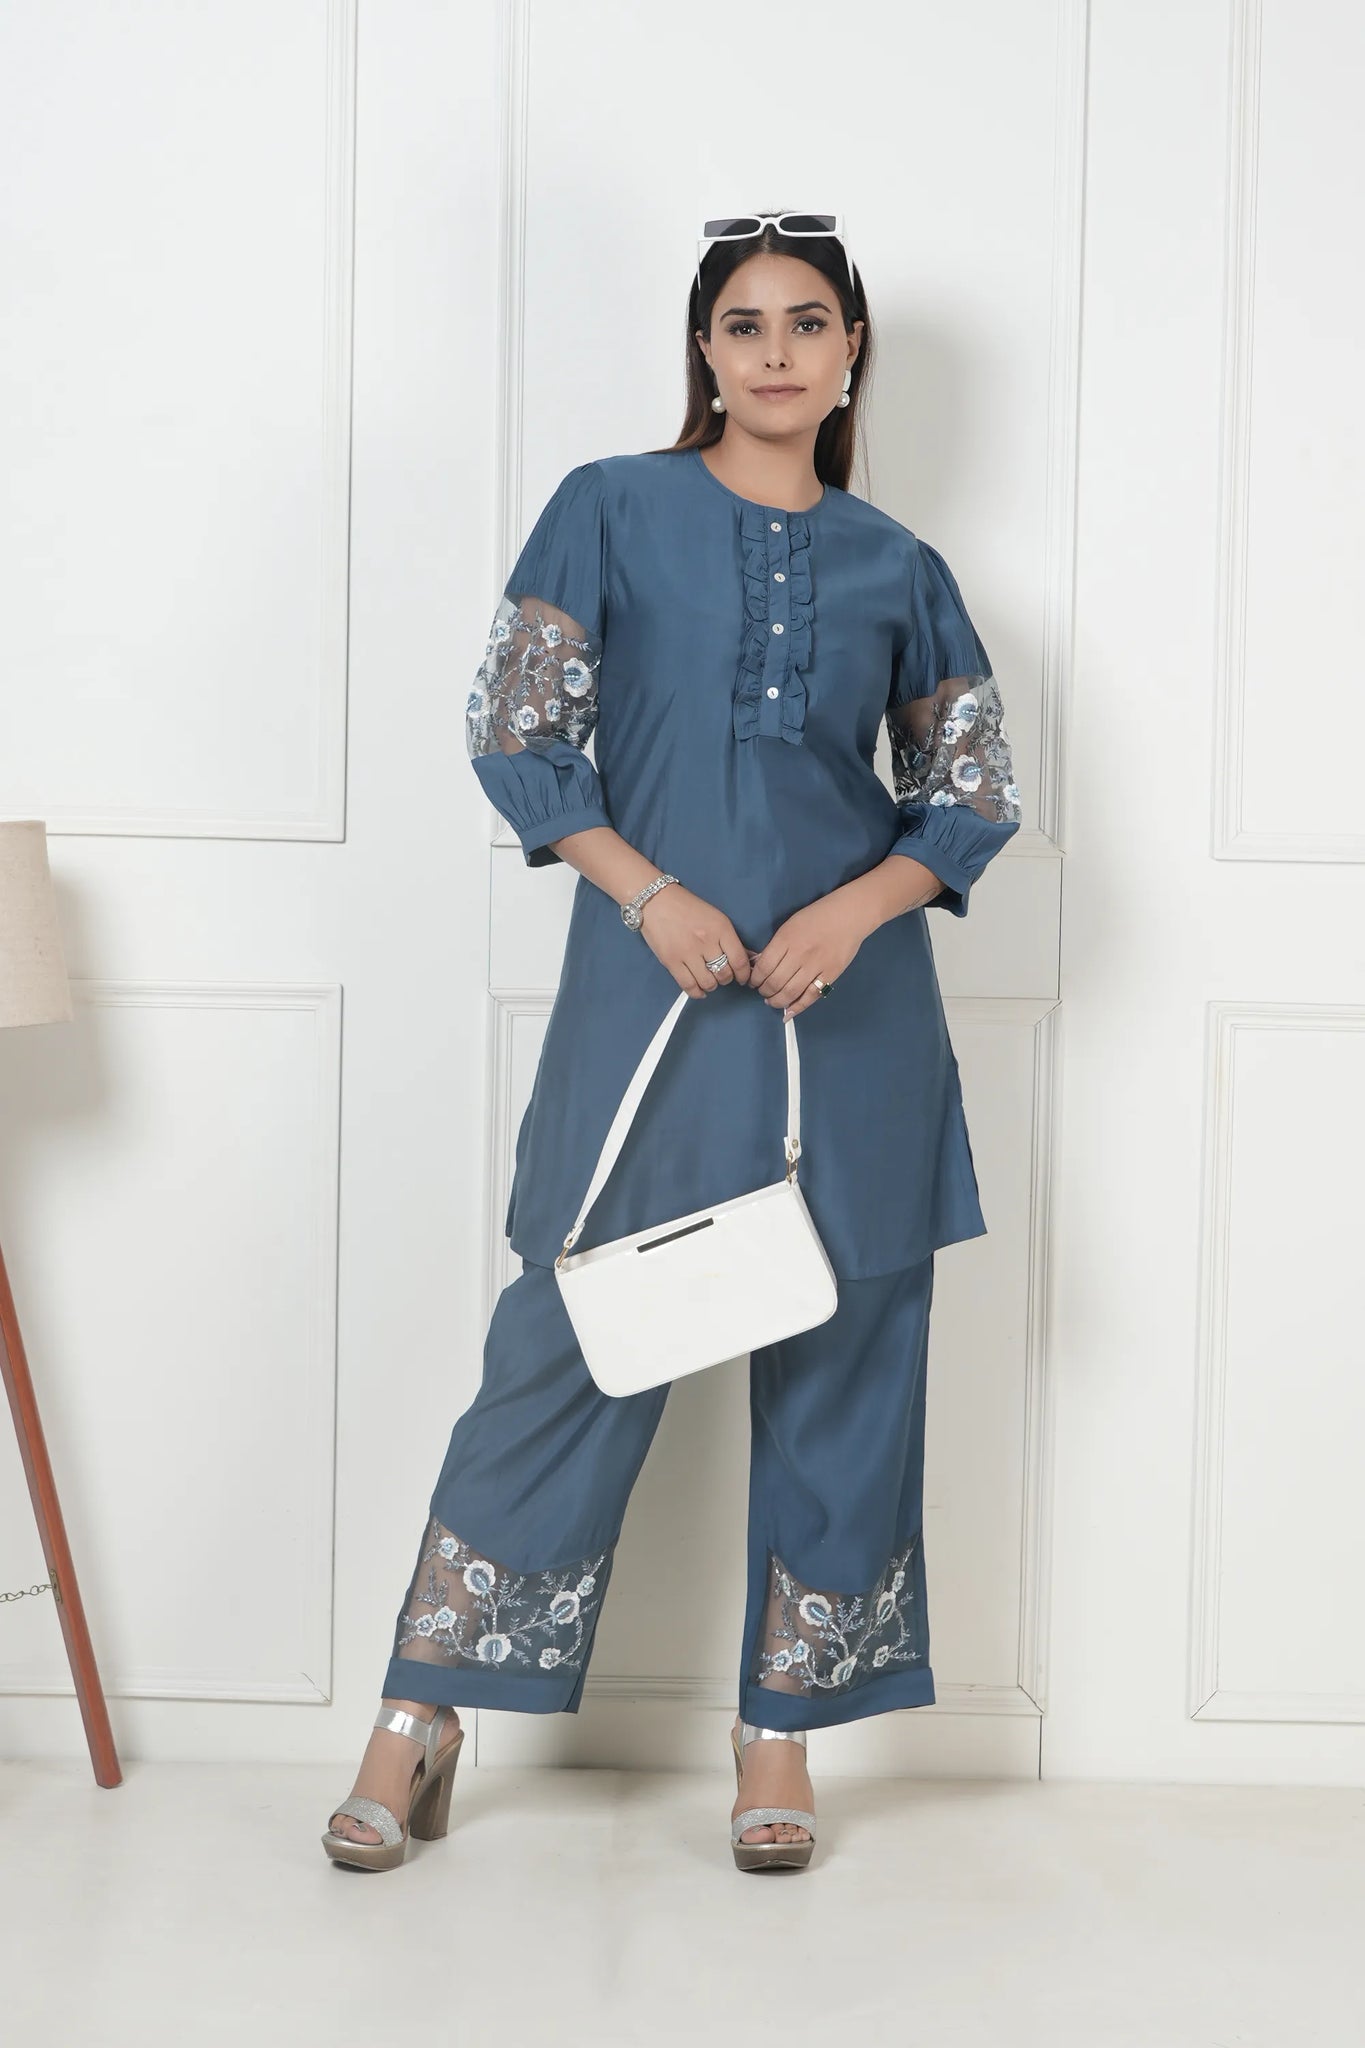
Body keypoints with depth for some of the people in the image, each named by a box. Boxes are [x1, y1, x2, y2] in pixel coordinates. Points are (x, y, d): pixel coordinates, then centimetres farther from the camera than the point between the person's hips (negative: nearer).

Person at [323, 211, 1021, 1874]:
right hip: (648, 983, -2)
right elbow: (515, 733, 0)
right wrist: (650, 892, -12)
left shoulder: (895, 567, 9)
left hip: (850, 1002, 3)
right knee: (572, 1346, -1)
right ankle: (420, 1720, 12)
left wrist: (854, 911, -8)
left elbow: (972, 796, 10)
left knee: (840, 1363, 5)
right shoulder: (611, 511, 4)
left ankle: (781, 1733, 19)